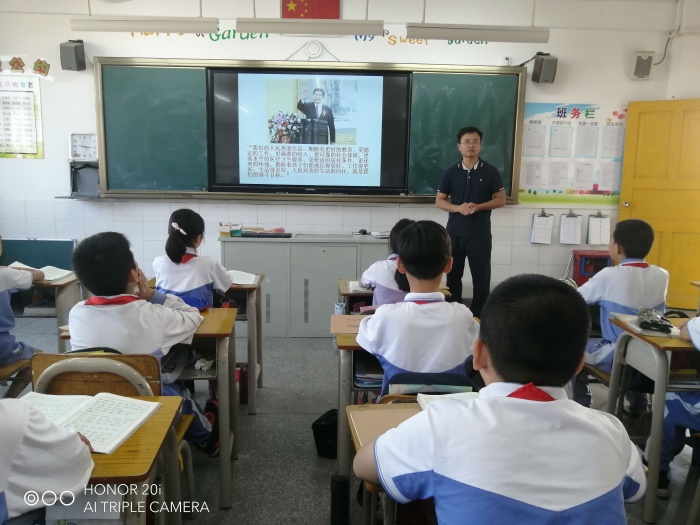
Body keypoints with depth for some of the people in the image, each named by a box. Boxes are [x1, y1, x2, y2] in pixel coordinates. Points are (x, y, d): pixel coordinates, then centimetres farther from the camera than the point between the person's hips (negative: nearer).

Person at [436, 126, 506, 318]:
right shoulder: (450, 172, 4)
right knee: (453, 276, 9)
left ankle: (479, 316, 14)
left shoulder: (490, 171, 0)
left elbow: (501, 200, 1)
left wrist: (478, 206, -15)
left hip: (480, 234, -1)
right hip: (455, 233, 2)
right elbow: (439, 201, 5)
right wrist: (458, 208, -13)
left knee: (482, 278, 2)